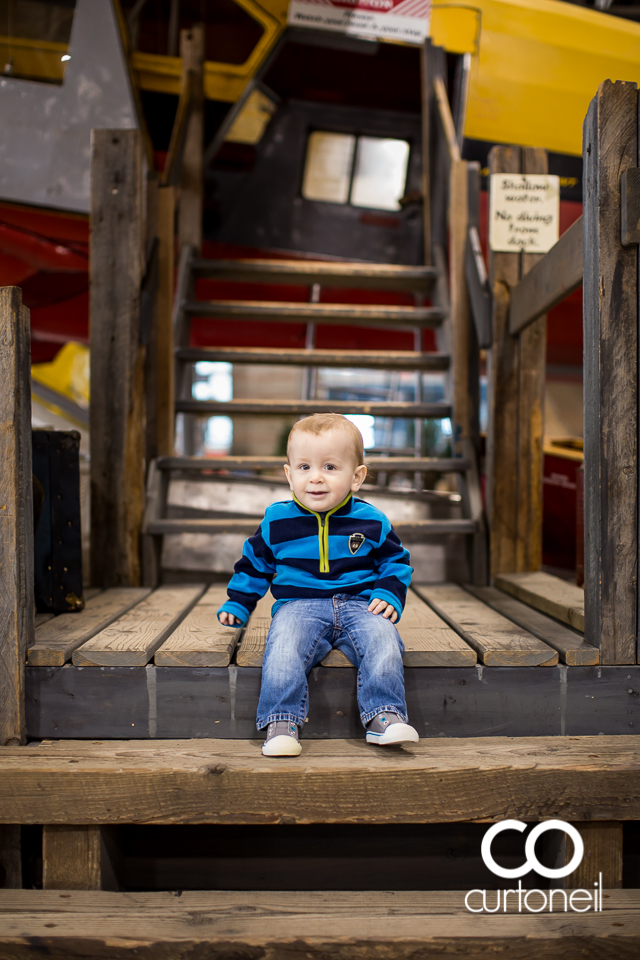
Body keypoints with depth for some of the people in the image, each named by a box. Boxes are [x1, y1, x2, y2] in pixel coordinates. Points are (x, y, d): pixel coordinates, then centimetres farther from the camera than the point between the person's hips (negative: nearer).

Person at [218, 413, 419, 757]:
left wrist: (390, 595, -1)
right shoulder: (277, 521, 5)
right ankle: (281, 722, -24)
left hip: (358, 603, 1)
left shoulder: (371, 521, 5)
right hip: (299, 606, 0)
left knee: (383, 638, -29)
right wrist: (236, 604, 16)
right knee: (283, 646, -31)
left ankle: (384, 716, -21)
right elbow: (254, 564, 19)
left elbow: (395, 561, 16)